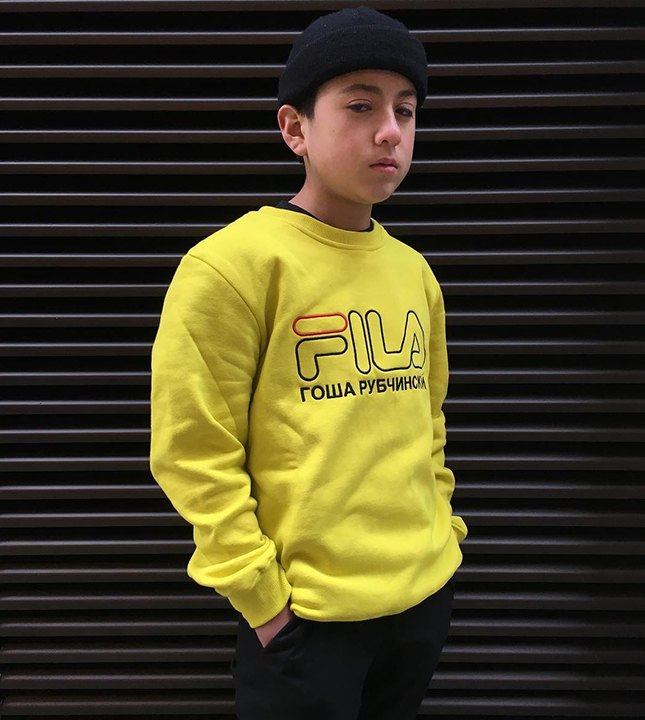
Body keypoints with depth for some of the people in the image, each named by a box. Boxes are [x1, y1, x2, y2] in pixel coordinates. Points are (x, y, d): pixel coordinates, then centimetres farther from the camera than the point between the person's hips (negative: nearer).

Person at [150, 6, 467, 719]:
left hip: (425, 594, 6)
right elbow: (193, 453, -15)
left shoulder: (414, 272, 5)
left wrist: (442, 532, 10)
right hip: (305, 614, -6)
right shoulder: (232, 264, -15)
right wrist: (261, 597, -13)